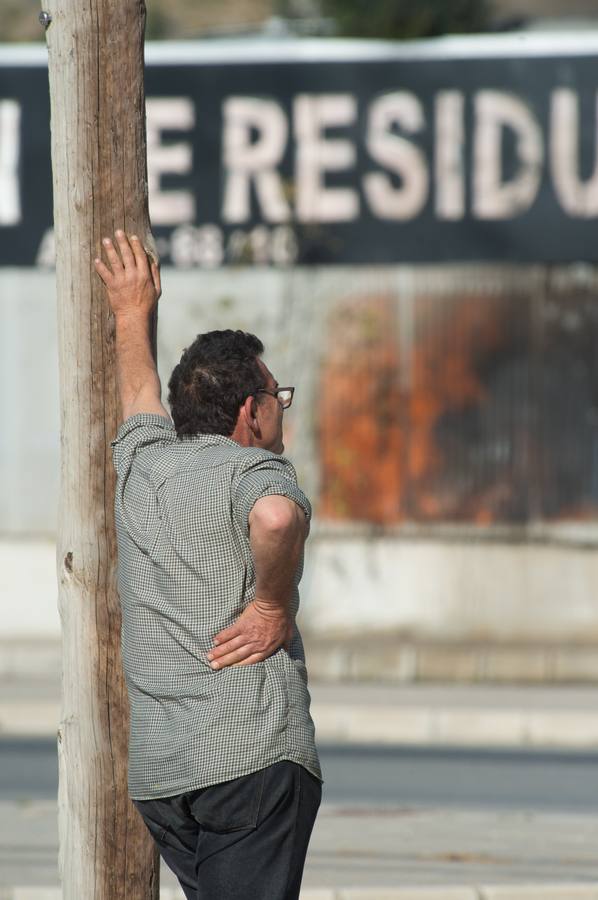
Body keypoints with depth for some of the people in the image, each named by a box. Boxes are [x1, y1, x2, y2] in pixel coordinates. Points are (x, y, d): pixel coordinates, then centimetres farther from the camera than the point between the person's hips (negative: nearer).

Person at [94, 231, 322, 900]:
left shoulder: (142, 461, 16)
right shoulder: (254, 469, -5)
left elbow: (140, 397, 40)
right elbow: (276, 518, -30)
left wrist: (132, 315, 56)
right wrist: (274, 605, -15)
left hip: (153, 769, 7)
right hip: (253, 756, -7)